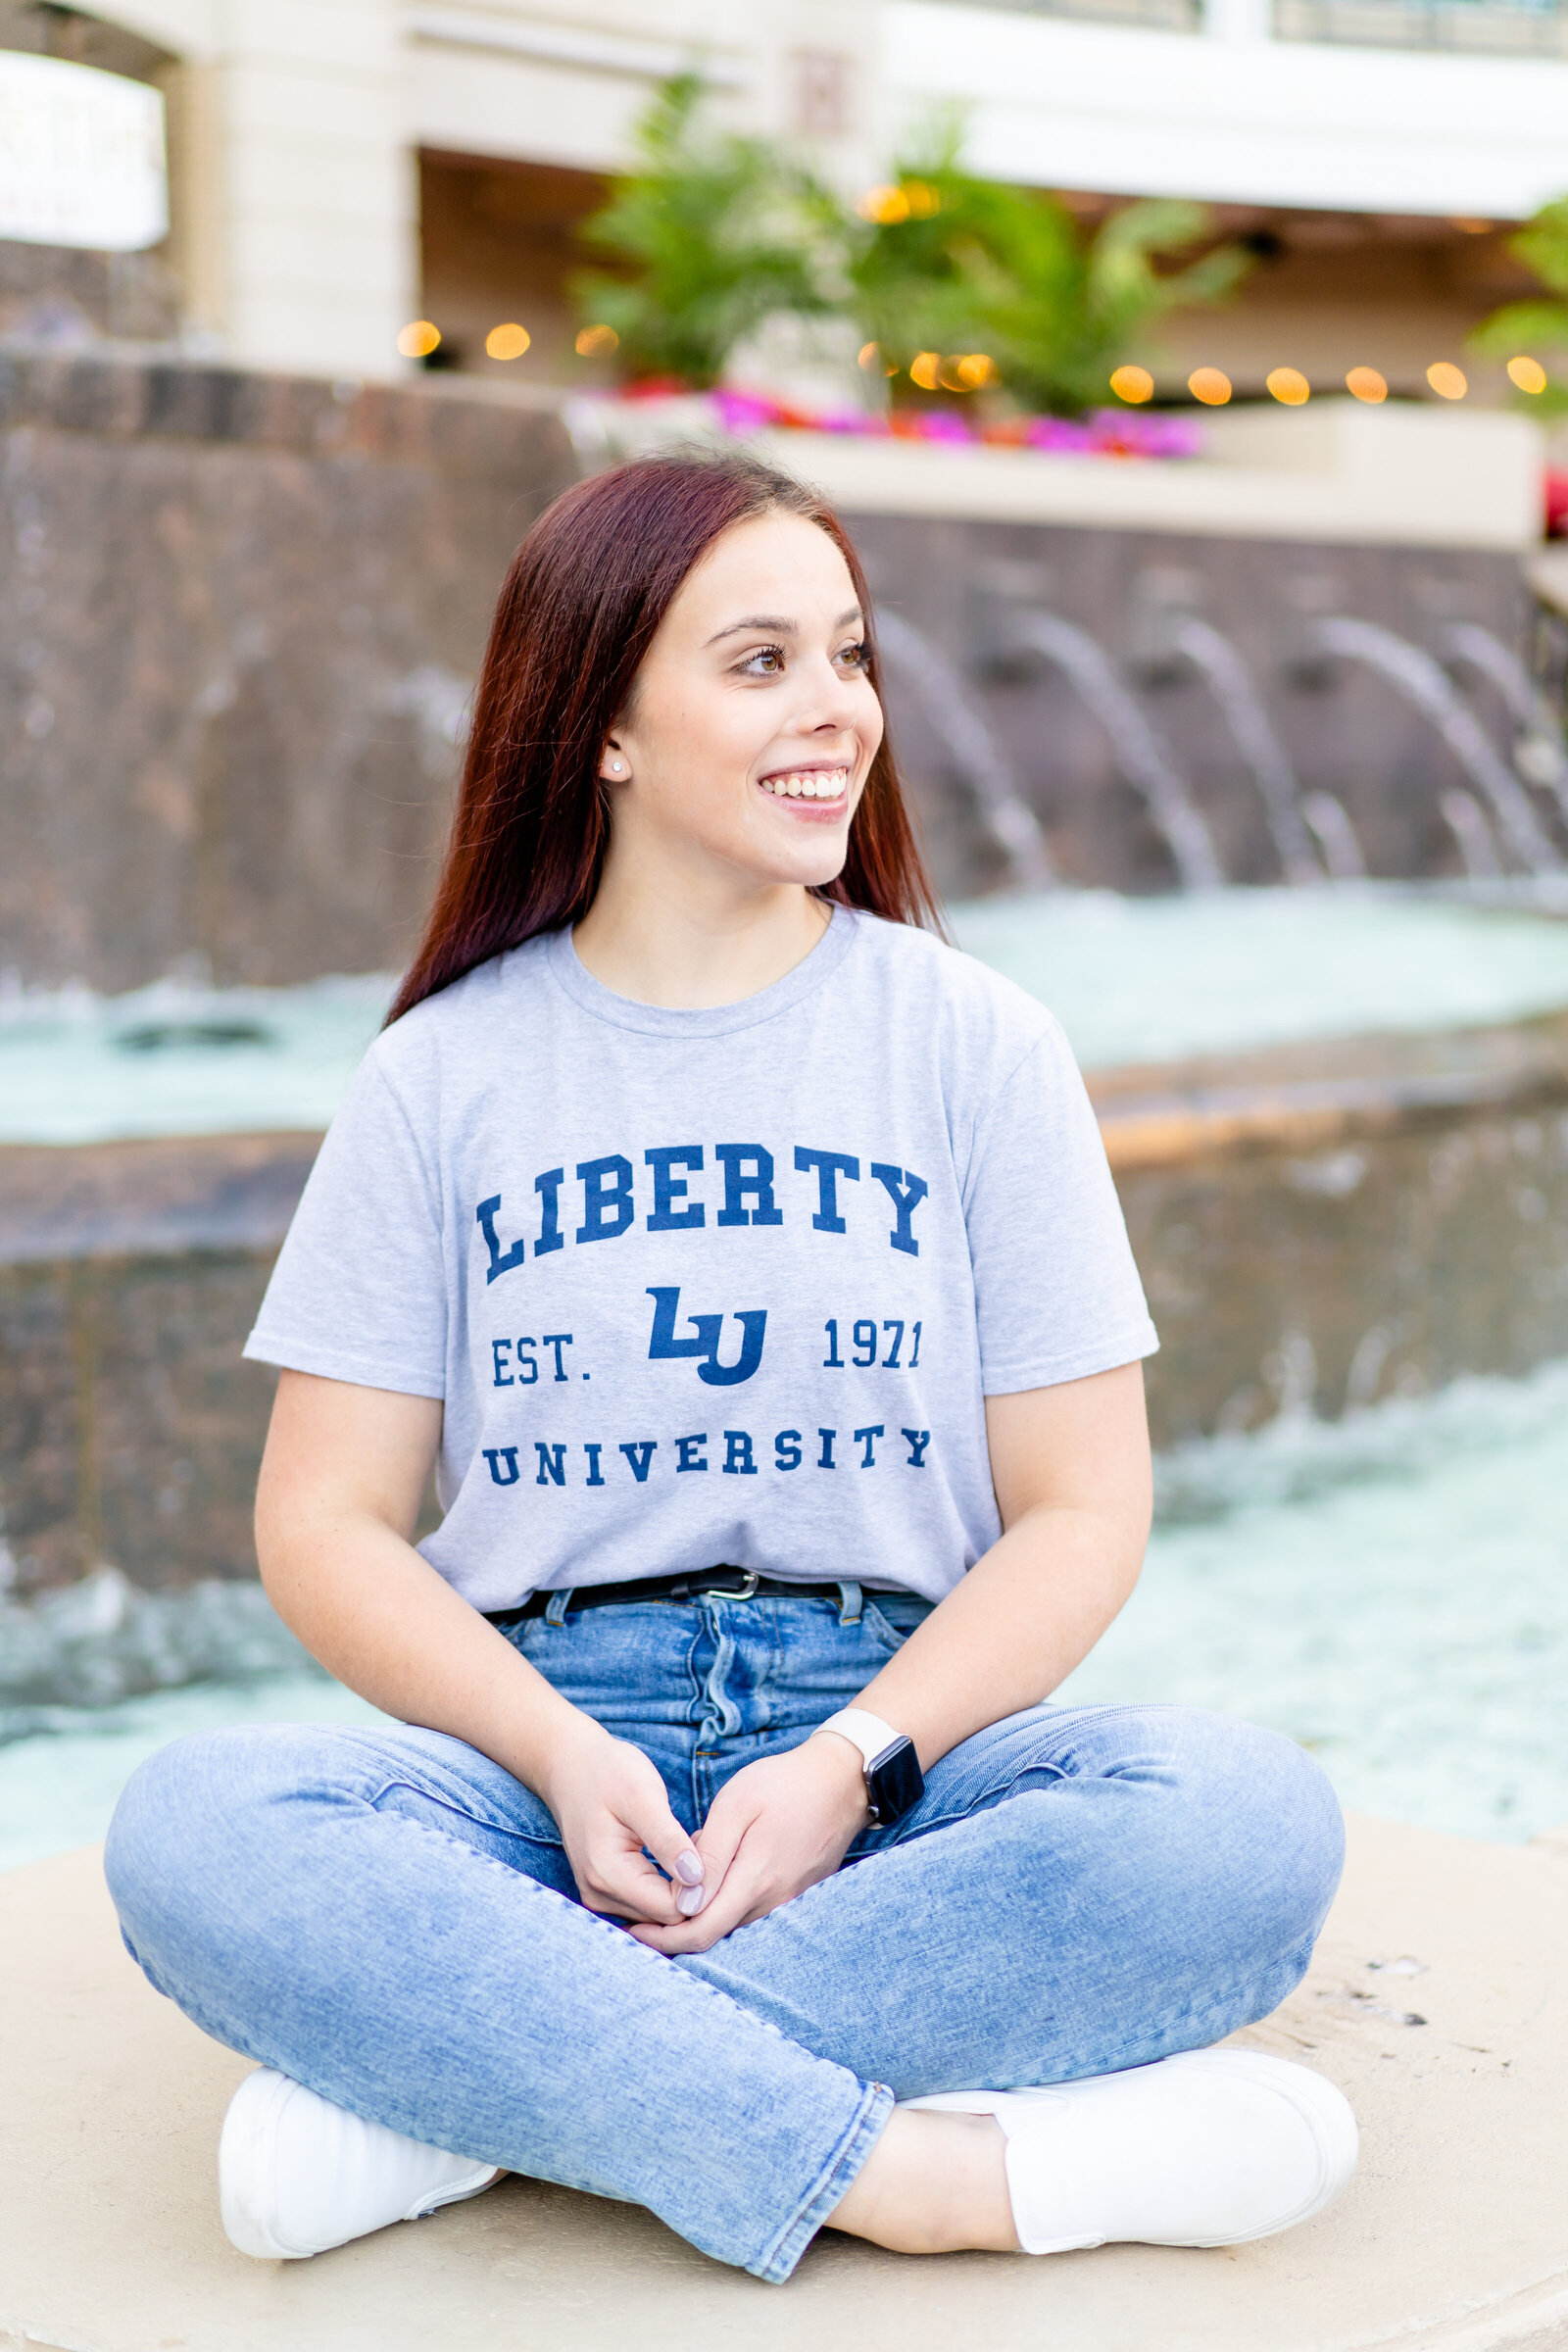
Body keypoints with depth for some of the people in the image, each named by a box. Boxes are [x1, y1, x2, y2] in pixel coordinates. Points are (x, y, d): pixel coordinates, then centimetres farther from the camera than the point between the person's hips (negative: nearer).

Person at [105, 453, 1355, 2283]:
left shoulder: (975, 1046, 7)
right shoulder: (448, 1070, 7)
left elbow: (1081, 1509, 3)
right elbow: (326, 1525, 4)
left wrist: (852, 1764, -14)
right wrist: (562, 1756, -14)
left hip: (902, 1748, 1)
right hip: (539, 1739, 0)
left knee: (1246, 1821, -31)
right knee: (193, 1832, -31)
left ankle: (459, 2085, -27)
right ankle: (922, 2171, -32)